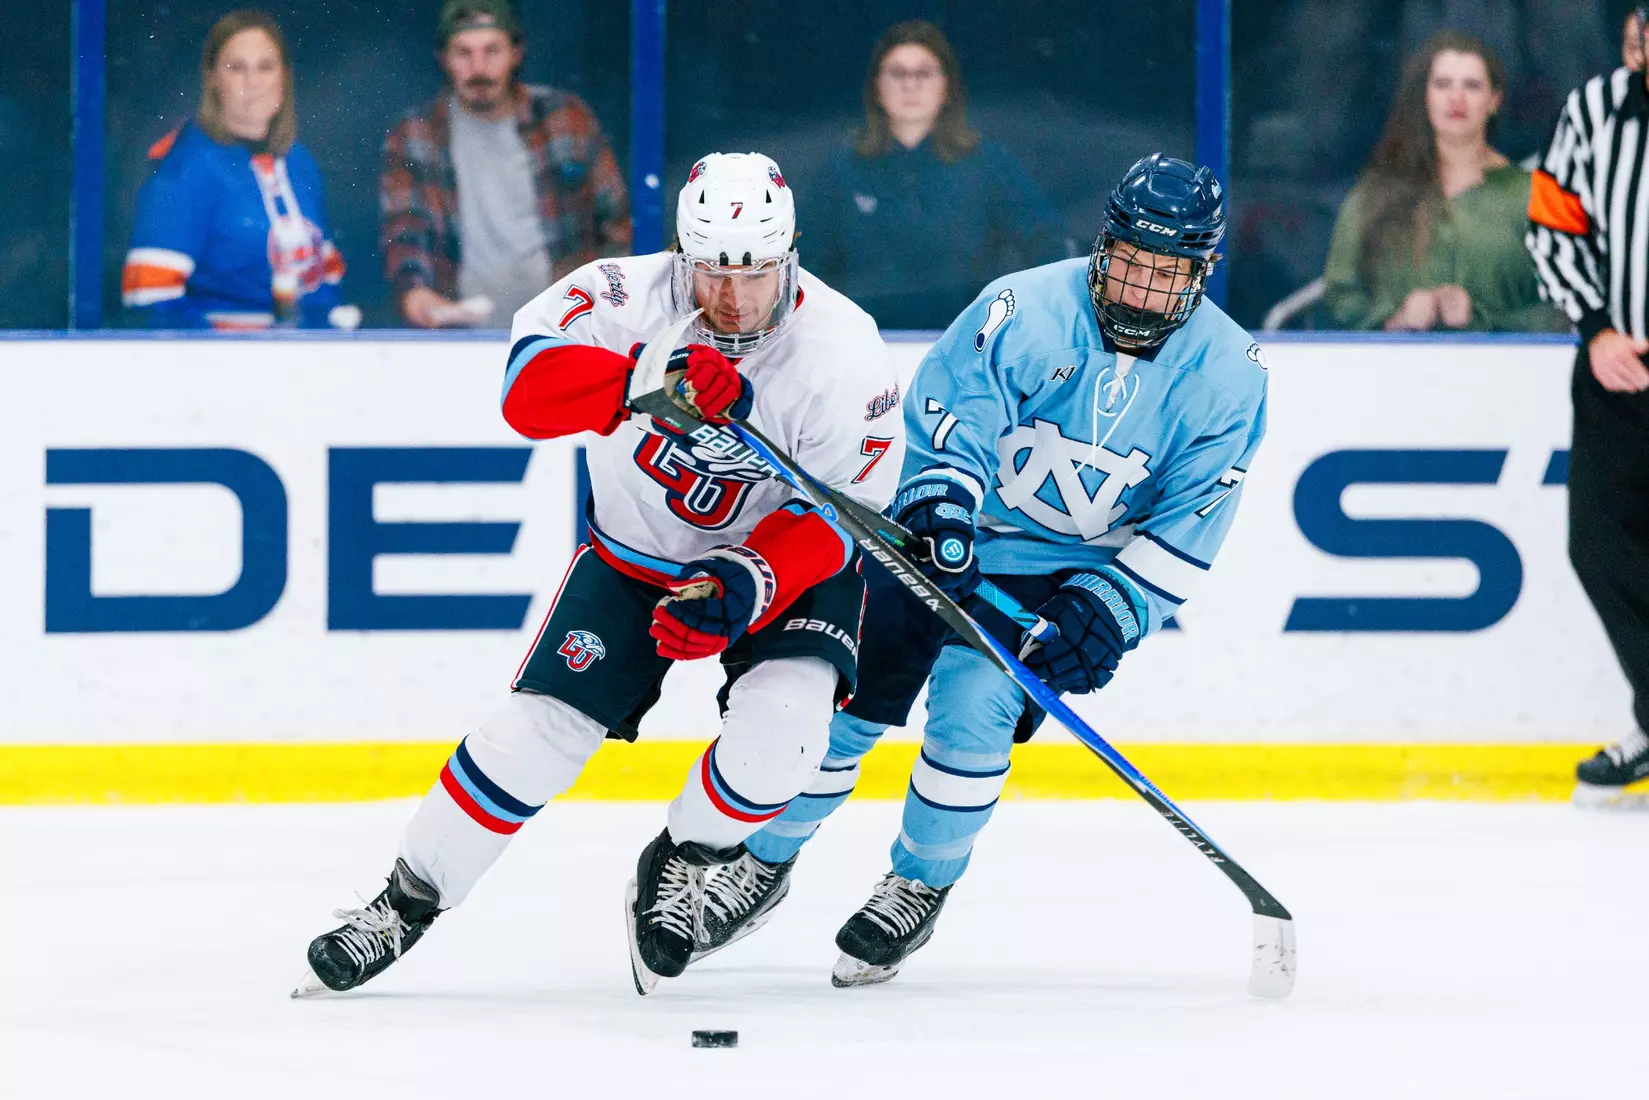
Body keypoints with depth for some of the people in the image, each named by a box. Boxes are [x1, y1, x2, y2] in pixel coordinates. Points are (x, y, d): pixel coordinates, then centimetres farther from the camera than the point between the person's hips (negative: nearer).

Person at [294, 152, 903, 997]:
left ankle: (680, 866, 3)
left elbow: (839, 515, -22)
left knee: (783, 722, -26)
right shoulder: (627, 300, -24)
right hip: (635, 548, 1)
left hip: (785, 556, -1)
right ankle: (405, 904, 8)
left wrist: (747, 584, -37)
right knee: (541, 726, -10)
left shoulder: (841, 350, -25)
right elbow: (528, 388, -38)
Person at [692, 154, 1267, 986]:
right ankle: (764, 865, 23)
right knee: (849, 694, 0)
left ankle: (919, 887, 3)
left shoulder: (1227, 373, -13)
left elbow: (1187, 528, -12)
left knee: (974, 705, -20)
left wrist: (1107, 613, -22)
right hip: (939, 537, 0)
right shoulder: (1023, 311, -19)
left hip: (1071, 569, 0)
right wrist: (939, 506, -40)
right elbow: (948, 415, -21)